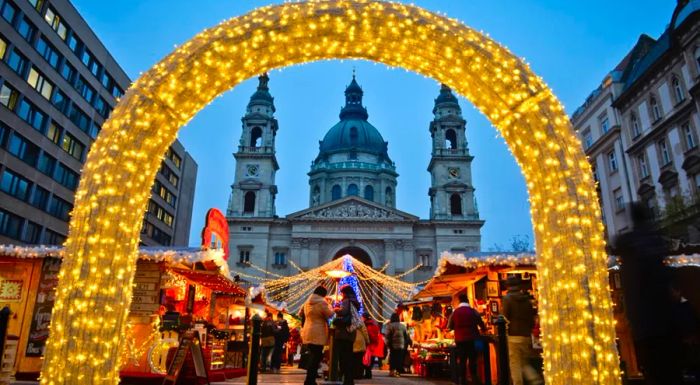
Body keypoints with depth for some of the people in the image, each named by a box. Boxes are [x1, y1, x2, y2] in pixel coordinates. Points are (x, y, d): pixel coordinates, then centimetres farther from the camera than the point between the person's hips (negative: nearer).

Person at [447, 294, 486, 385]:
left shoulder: (454, 312, -2)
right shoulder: (473, 311, -6)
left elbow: (449, 327, 2)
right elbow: (481, 324, 0)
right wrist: (483, 330, 22)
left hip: (459, 340, 1)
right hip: (472, 339, -1)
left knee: (462, 361, 9)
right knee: (472, 360, 8)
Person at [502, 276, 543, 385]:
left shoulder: (508, 298, -6)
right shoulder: (527, 299, 9)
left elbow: (505, 316, -9)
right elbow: (532, 316, 12)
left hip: (514, 335, -5)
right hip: (527, 335, 5)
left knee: (515, 364, 2)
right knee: (525, 362, 16)